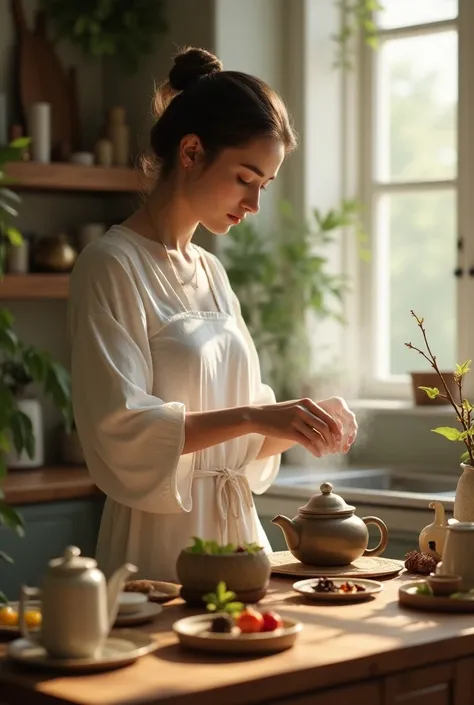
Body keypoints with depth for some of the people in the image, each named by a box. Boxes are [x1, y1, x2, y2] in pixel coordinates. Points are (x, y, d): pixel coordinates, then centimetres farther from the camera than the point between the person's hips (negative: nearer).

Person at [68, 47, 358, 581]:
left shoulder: (211, 272, 13)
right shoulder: (111, 266, -9)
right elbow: (120, 430, -19)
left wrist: (296, 425, -3)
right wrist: (255, 416, -24)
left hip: (236, 531, 7)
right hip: (159, 543, -7)